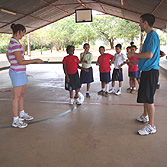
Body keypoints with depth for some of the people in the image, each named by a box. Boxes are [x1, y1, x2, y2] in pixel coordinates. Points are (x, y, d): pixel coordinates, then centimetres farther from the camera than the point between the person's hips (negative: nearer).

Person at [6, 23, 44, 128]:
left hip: (21, 72, 10)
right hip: (17, 73, -10)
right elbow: (21, 61, -22)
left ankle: (22, 114, 33)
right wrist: (35, 60, -15)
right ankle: (16, 120, 8)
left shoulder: (13, 42, 11)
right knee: (17, 97, -2)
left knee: (22, 94, 18)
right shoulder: (15, 44, -19)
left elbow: (7, 55, 26)